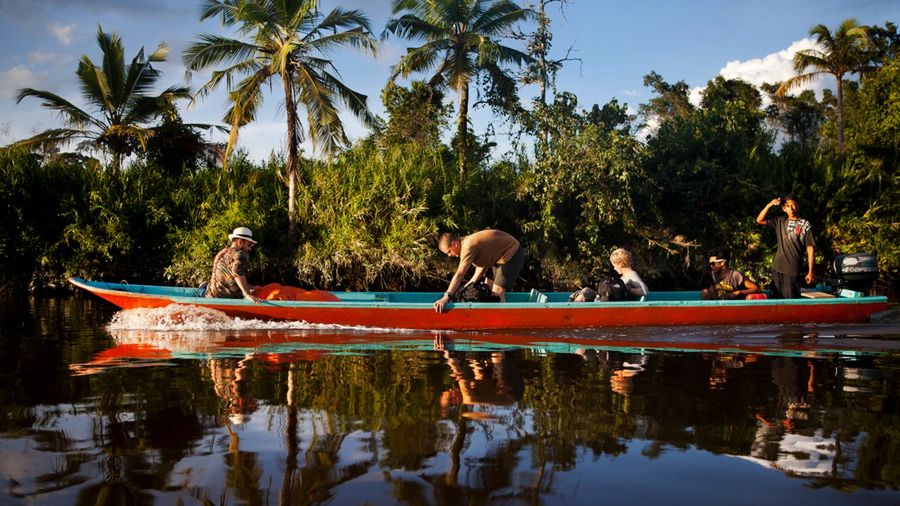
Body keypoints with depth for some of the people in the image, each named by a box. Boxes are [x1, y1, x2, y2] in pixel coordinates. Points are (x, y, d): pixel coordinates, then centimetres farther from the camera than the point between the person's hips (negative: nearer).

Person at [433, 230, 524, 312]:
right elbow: (481, 267, 3)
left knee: (497, 292, -16)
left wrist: (446, 297, -44)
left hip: (512, 254, -10)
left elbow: (459, 275, -38)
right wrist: (469, 285, -5)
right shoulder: (466, 243, -1)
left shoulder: (468, 246, -30)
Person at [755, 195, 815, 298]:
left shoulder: (805, 225, -3)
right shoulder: (780, 221, 9)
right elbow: (759, 220, 10)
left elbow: (810, 249, -4)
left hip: (793, 271, -4)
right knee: (777, 299, 8)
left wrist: (810, 272, -8)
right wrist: (769, 205, -3)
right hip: (777, 269, 4)